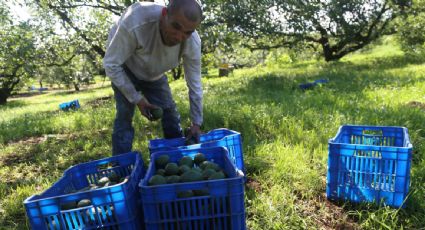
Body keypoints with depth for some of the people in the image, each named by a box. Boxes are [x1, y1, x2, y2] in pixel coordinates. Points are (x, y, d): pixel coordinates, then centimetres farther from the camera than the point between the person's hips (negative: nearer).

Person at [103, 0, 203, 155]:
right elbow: (111, 64, -29)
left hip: (155, 75, 4)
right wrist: (136, 98, -27)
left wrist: (196, 123, -14)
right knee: (125, 115, -15)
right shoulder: (135, 22, -42)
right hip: (125, 71, -3)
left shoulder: (193, 43, -29)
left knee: (170, 112, 3)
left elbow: (194, 84, -17)